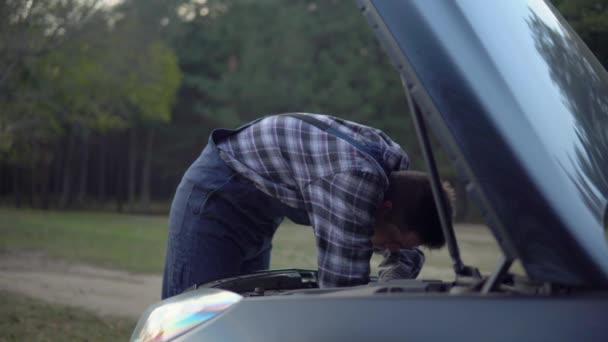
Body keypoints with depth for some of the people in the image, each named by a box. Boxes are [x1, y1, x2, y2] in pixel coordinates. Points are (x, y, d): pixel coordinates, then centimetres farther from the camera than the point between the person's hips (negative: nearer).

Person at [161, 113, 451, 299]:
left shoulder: (396, 166, -7)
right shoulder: (356, 178, -35)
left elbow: (407, 255, 6)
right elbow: (341, 286, -33)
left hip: (256, 211, 9)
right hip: (215, 197, -9)